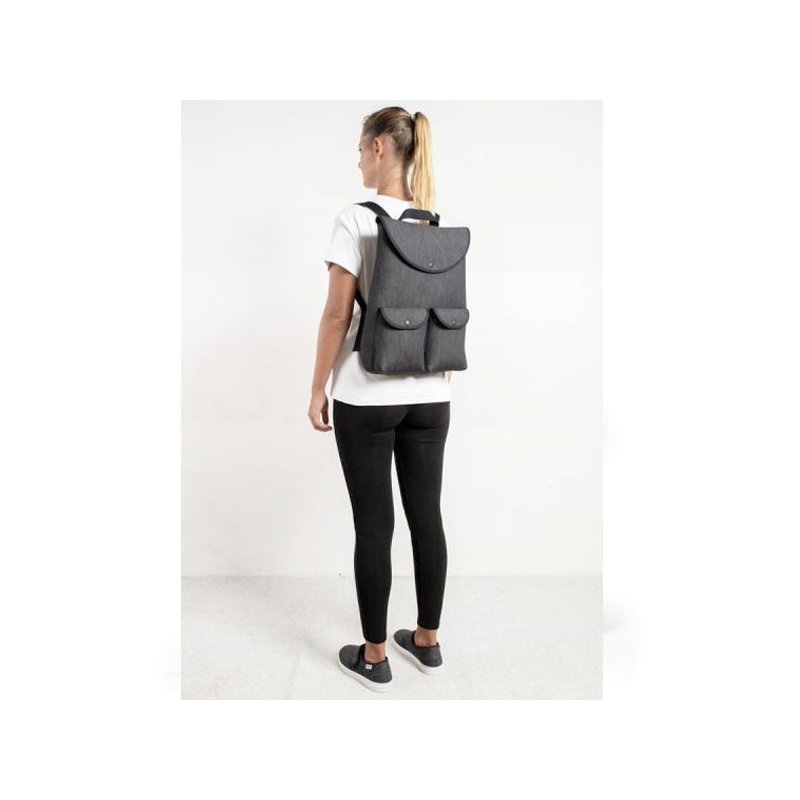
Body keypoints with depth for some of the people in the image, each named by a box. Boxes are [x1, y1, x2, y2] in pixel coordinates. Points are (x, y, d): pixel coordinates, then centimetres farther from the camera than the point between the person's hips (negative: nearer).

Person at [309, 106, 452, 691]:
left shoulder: (355, 220, -11)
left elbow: (337, 314, -13)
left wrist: (317, 390, -3)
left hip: (367, 398, -6)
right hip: (430, 395, 6)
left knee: (374, 525, 4)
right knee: (427, 516, 12)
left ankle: (375, 658, 18)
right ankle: (428, 642, 28)